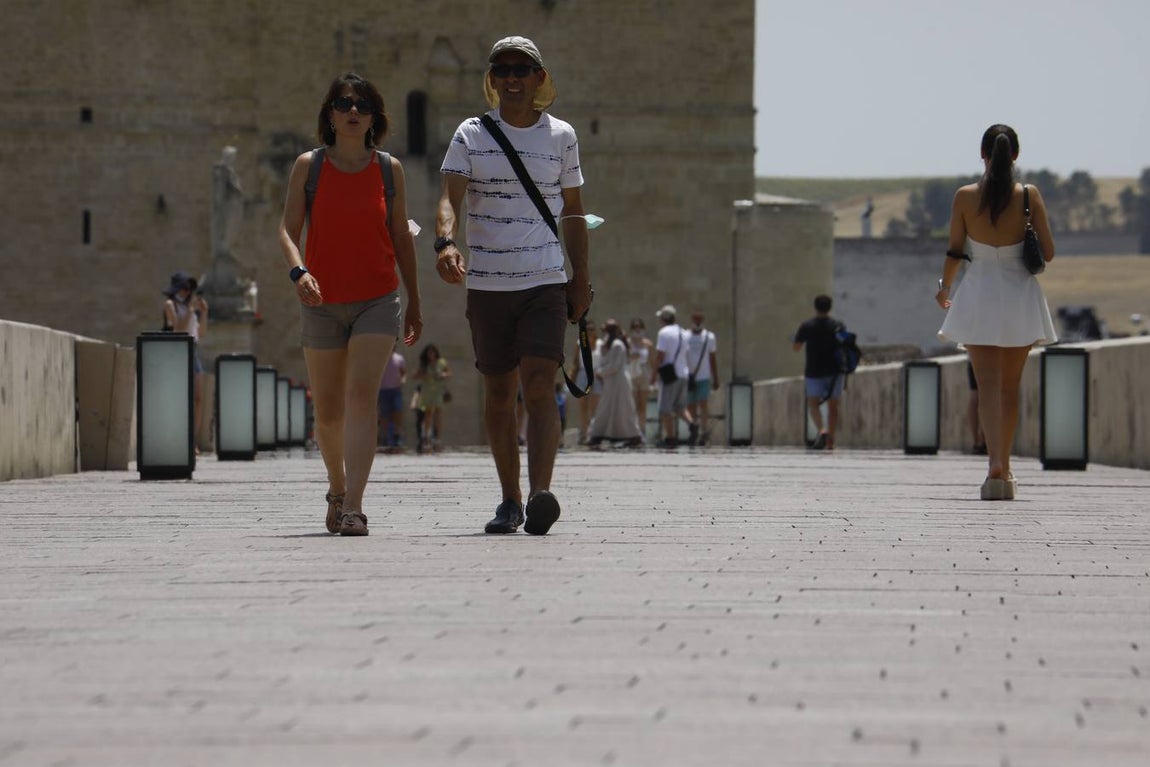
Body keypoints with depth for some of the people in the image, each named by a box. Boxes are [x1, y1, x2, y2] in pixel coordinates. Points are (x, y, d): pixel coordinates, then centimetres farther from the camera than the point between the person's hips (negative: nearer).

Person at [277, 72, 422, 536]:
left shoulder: (388, 169, 4)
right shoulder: (308, 166, 1)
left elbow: (401, 237, 11)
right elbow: (288, 228, -3)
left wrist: (414, 302, 14)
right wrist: (298, 271, -24)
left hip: (378, 299, -1)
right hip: (322, 302, 1)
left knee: (362, 396, -18)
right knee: (327, 411, 10)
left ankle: (353, 508, -25)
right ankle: (337, 487, 37)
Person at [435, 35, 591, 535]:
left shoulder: (561, 137, 8)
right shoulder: (471, 136, 4)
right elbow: (450, 197, -9)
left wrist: (582, 279, 12)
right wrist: (445, 243, -29)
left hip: (545, 284, -1)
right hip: (486, 284, 1)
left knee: (538, 386, -16)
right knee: (498, 394, 7)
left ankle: (541, 494, -27)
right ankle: (510, 500, 17)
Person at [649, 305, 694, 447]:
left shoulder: (664, 333, -11)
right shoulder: (682, 333, 13)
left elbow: (659, 357, -15)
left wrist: (653, 375, -9)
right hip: (683, 374, 8)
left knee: (665, 409, -1)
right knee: (680, 406, 16)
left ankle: (670, 437, -4)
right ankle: (690, 422, -10)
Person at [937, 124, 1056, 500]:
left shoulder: (965, 197, -6)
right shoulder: (1029, 195, -5)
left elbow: (954, 253, 0)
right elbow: (1048, 252, -4)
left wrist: (944, 287, 18)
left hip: (979, 296, -1)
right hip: (1020, 297, 1)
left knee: (988, 384, -4)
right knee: (1010, 387, 13)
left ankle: (995, 463, -23)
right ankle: (1005, 469, 20)